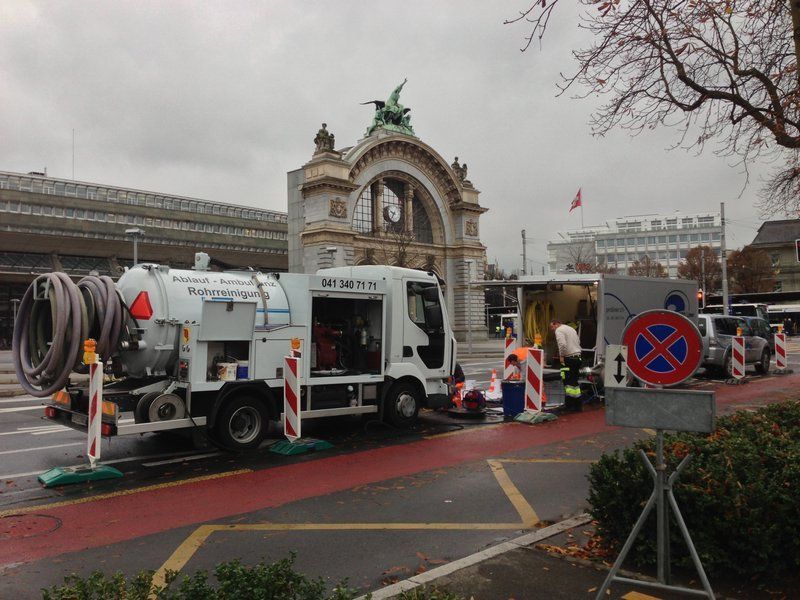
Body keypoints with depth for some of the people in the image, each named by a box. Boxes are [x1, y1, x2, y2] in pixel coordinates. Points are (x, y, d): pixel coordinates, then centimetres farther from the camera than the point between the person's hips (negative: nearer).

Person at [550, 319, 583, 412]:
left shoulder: (559, 330, -6)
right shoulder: (571, 328, 22)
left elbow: (562, 344, -21)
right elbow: (578, 342, 21)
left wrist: (561, 356, -10)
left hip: (569, 358, -9)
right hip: (577, 357, 9)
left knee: (571, 382, -7)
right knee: (574, 381, 12)